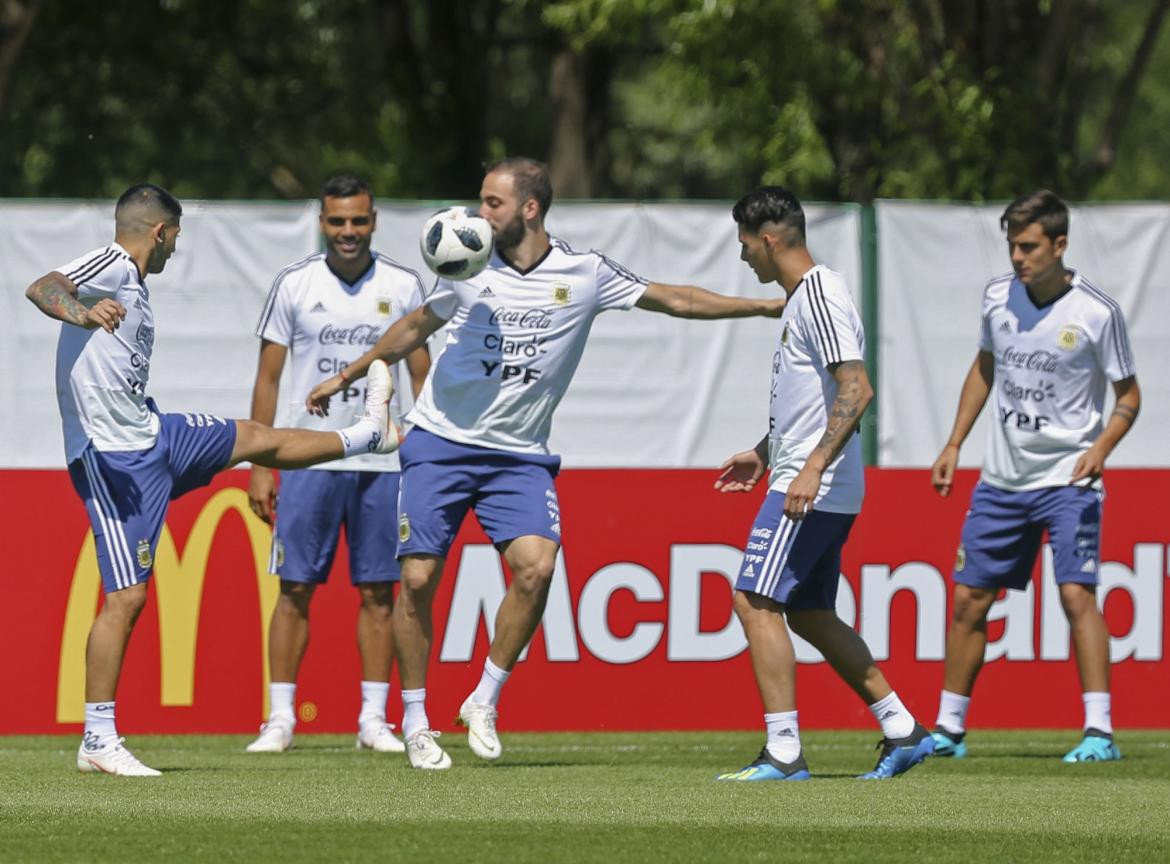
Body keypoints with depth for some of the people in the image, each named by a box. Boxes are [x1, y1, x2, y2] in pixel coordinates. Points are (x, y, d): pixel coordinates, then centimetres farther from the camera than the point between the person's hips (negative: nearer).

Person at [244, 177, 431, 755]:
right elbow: (268, 378, 5)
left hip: (383, 462, 1)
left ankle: (374, 718, 7)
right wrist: (259, 465, 0)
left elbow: (421, 378, 10)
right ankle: (280, 718, 2)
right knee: (295, 588, -2)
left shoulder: (404, 287, 5)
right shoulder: (293, 285, 2)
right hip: (309, 461, -1)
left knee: (378, 592, 2)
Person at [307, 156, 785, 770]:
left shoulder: (584, 275, -3)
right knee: (418, 579, -7)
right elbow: (416, 327, 16)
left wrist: (765, 306, 0)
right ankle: (415, 723, 9)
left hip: (519, 454, 0)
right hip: (440, 442, 0)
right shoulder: (467, 268, 0)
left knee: (536, 564, -21)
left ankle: (483, 703, -5)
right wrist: (346, 377, 23)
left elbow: (672, 299, 4)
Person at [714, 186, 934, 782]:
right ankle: (902, 730, 17)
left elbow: (856, 389, -24)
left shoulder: (819, 296, -15)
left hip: (815, 488, -11)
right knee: (809, 614, 14)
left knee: (756, 601, -12)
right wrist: (763, 454, 35)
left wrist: (813, 467, -30)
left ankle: (783, 753, -13)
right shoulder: (802, 297, 17)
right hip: (815, 487, 11)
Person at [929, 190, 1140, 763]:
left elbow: (1129, 394, -3)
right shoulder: (998, 297, 1)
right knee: (969, 598, 7)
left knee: (1076, 594, -18)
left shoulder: (1096, 312, -12)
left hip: (1068, 479, -5)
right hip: (1002, 476, 5)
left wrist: (1101, 447, -20)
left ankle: (1100, 731, -18)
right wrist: (954, 444, 16)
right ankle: (948, 727, 19)